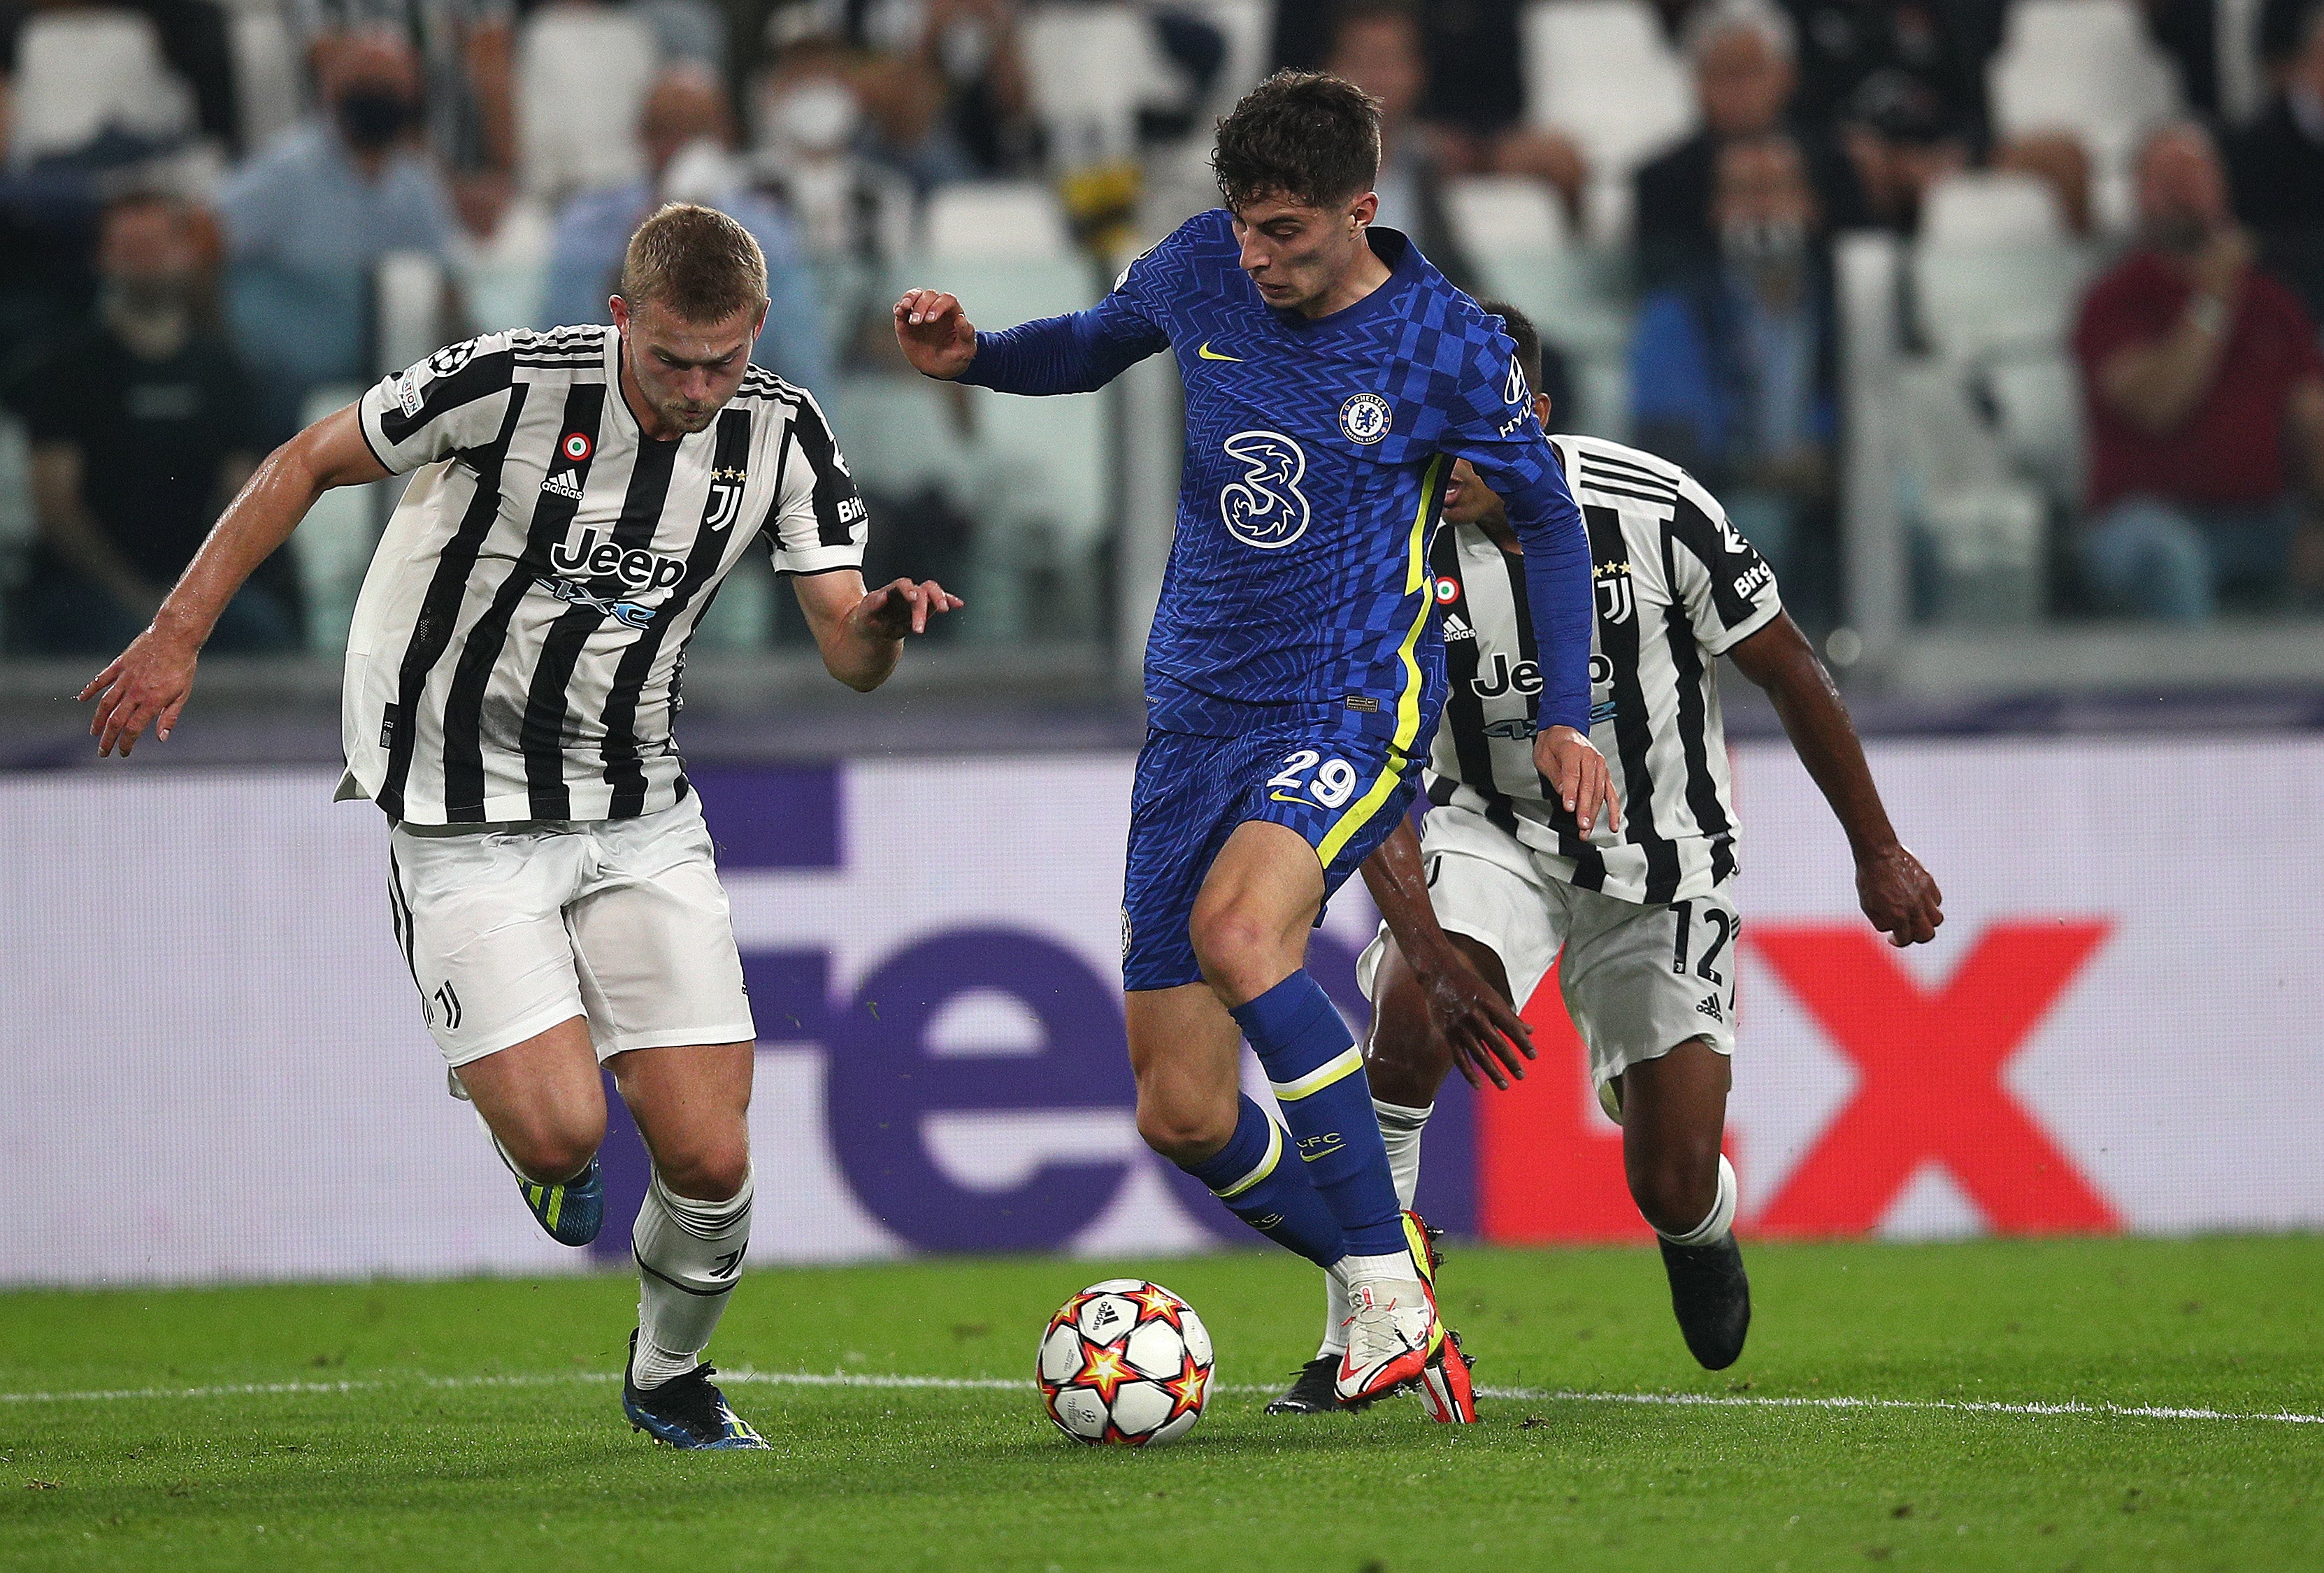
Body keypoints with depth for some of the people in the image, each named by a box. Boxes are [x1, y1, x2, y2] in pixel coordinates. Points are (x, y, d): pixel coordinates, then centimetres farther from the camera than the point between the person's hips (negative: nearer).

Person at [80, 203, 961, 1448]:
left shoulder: (780, 433, -7)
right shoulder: (513, 386, -19)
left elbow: (847, 655, -4)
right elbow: (307, 465, -5)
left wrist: (883, 623, -29)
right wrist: (176, 636, -6)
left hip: (641, 817, 4)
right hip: (466, 818, -3)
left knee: (710, 1161, -6)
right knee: (560, 1133, -20)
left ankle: (669, 1375, 25)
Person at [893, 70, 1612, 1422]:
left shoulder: (1452, 350, -8)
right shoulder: (1207, 268, 2)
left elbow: (1550, 519, 6)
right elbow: (1097, 344, 22)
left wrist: (1567, 716, -2)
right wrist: (973, 356, 3)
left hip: (1352, 714, -5)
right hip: (1195, 720, 5)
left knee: (1236, 928, -36)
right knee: (1182, 1116, -1)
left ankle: (1391, 1295, -30)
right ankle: (1389, 1287, 23)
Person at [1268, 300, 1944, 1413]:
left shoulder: (1651, 508, -21)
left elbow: (1789, 675, -7)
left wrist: (1878, 853, 0)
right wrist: (1430, 946, -38)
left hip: (1663, 862, 0)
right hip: (1494, 831, 0)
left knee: (1673, 1191, -3)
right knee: (1408, 1011, -32)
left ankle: (1701, 1233, 38)